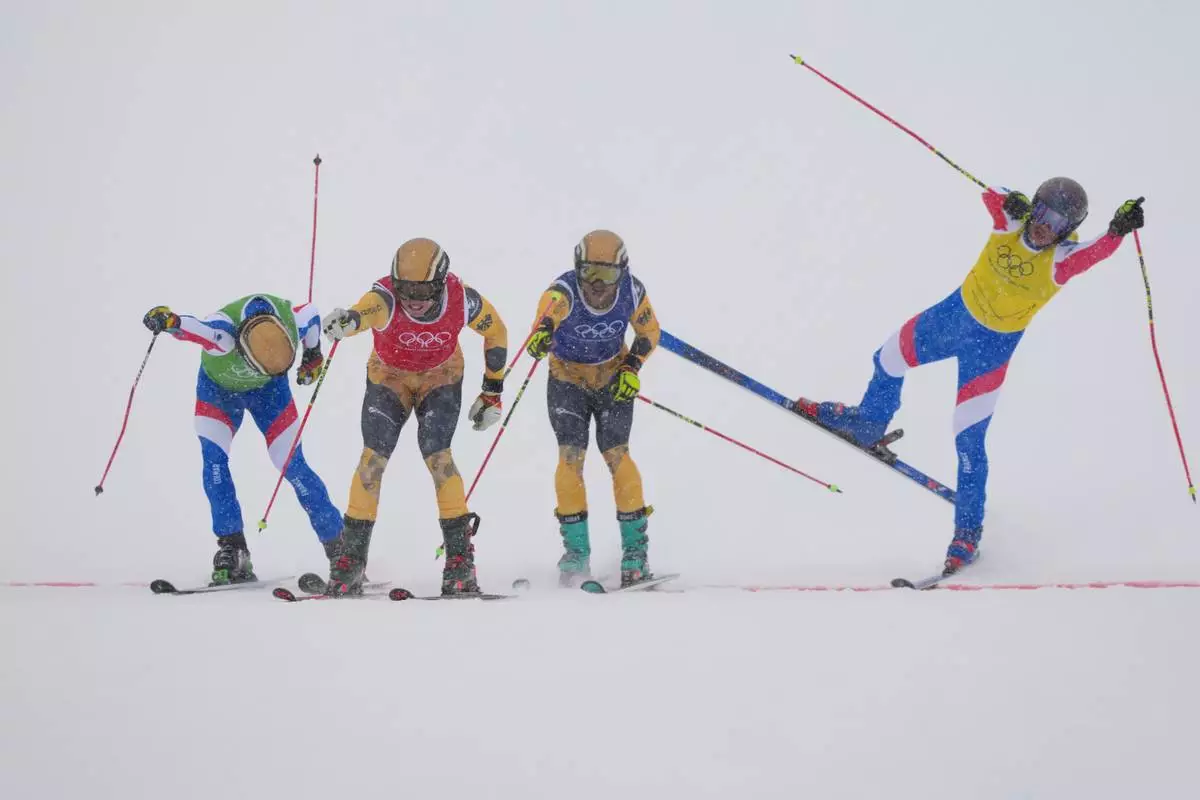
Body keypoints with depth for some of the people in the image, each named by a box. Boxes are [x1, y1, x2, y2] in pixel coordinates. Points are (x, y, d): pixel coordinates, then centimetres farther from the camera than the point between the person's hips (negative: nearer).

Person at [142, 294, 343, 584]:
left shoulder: (292, 324, -34)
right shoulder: (224, 333, -43)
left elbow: (311, 313, -10)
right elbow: (191, 326, -62)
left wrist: (313, 354, 7)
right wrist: (166, 319, -85)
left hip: (267, 389, 1)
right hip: (218, 387, -1)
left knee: (292, 465, -3)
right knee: (214, 462, -20)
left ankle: (338, 545, 9)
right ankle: (232, 550, -14)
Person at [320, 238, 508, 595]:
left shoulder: (462, 300, -29)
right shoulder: (385, 297, -34)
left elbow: (496, 332, -9)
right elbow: (365, 309, -59)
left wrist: (493, 391, -5)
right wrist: (348, 319, -84)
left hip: (440, 378, 0)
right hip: (389, 377, 0)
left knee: (437, 456, -17)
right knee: (373, 458, -10)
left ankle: (461, 558, -6)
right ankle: (351, 558, 1)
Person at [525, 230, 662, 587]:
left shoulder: (632, 292, -21)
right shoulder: (563, 293, -30)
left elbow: (649, 332, -2)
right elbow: (544, 323, -51)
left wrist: (632, 367, -16)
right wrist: (539, 340, -74)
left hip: (613, 378, 1)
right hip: (568, 379, -1)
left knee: (616, 455, -9)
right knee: (571, 457, -11)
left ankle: (635, 547, 3)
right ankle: (576, 550, 1)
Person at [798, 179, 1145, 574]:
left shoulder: (1061, 259, -28)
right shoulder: (1014, 222, -18)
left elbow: (1096, 252, -47)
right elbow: (991, 196, -35)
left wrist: (1118, 229, -67)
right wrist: (1010, 202, -56)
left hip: (991, 344, -5)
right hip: (958, 310, 5)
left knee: (968, 440, -3)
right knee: (889, 359, 25)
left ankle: (968, 531, 15)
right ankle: (868, 424, 57)